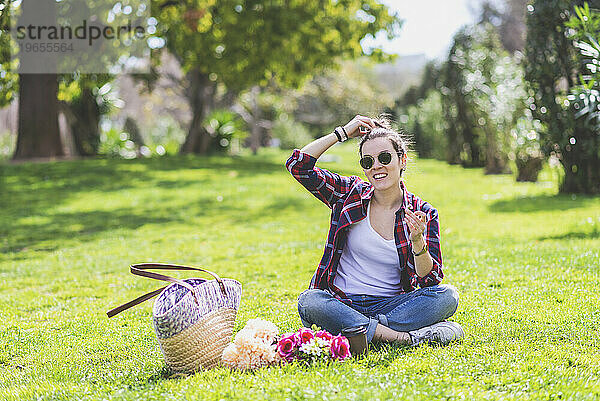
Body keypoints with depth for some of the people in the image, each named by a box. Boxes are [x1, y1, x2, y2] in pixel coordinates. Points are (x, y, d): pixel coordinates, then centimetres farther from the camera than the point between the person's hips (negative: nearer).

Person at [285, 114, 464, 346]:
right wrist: (342, 133, -2)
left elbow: (430, 281, -5)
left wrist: (417, 241, -24)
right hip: (342, 303, 0)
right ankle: (407, 337, -32)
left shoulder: (423, 213, 2)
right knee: (309, 301, -33)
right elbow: (298, 165, -4)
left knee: (447, 295, -24)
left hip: (391, 306, 0)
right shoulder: (350, 194, 4)